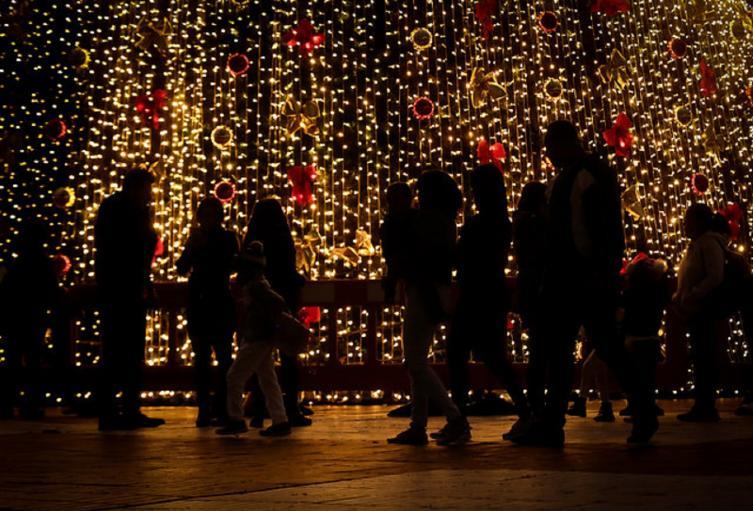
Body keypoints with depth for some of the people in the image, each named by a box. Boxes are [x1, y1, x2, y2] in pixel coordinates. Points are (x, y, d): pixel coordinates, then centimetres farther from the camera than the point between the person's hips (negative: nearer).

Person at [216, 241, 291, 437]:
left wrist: (276, 325, -17)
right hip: (262, 340, 10)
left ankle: (235, 420, 2)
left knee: (235, 377, -4)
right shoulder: (252, 285, 14)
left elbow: (278, 302, -26)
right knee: (268, 380, 9)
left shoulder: (256, 286, -16)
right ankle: (280, 422, 9)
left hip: (257, 340, -10)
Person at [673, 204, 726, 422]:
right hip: (695, 311, 10)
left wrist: (691, 296, -21)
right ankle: (702, 406, 15)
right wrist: (679, 296, 10)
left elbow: (715, 276, -19)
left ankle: (706, 408, -8)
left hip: (704, 309, -10)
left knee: (704, 358, -9)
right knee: (699, 358, 11)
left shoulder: (709, 243, -9)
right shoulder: (695, 245, 20)